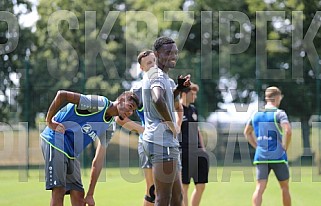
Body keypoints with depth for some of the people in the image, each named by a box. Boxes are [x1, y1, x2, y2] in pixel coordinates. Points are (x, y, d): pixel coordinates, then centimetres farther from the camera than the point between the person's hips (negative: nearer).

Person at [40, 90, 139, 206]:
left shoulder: (108, 127, 10)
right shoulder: (100, 104, -14)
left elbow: (98, 161, 10)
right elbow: (62, 95, -21)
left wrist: (90, 195, 7)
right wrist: (49, 121, -17)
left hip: (71, 154, 8)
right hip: (54, 142, -8)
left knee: (78, 194, 4)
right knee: (59, 190, -13)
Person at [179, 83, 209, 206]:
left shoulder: (193, 109, 16)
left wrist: (202, 148, 17)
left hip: (196, 151, 8)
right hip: (184, 153, -8)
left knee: (201, 185, 6)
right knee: (184, 186, -4)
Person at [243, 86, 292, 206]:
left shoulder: (256, 114, 9)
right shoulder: (279, 114, -8)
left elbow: (247, 132, 21)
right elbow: (288, 131, -22)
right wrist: (285, 147, -8)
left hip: (261, 156, 4)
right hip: (278, 157, -3)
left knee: (260, 188, -4)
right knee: (285, 187, 12)